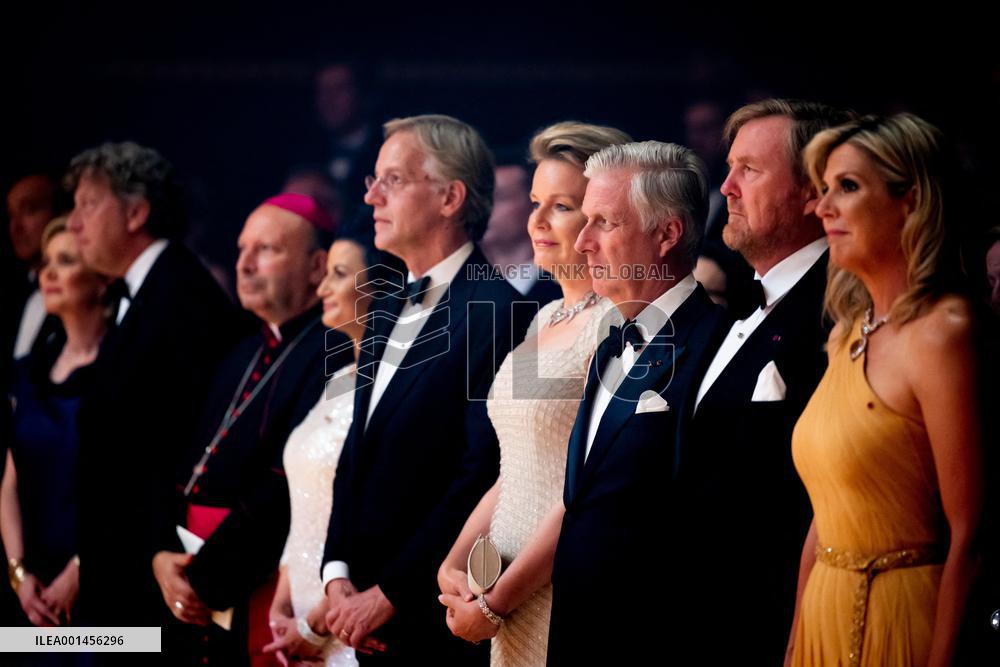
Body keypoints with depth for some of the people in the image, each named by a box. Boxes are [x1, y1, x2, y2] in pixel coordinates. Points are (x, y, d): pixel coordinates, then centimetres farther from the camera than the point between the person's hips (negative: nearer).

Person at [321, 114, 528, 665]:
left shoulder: (495, 312, -14)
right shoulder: (386, 312, 14)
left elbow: (482, 474, -19)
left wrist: (386, 594, -16)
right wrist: (338, 573, 1)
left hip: (443, 620, -7)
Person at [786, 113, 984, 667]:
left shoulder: (943, 331, -15)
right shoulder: (849, 335, 10)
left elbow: (968, 537, -17)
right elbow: (828, 515, 12)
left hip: (903, 620, -8)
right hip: (826, 615, 8)